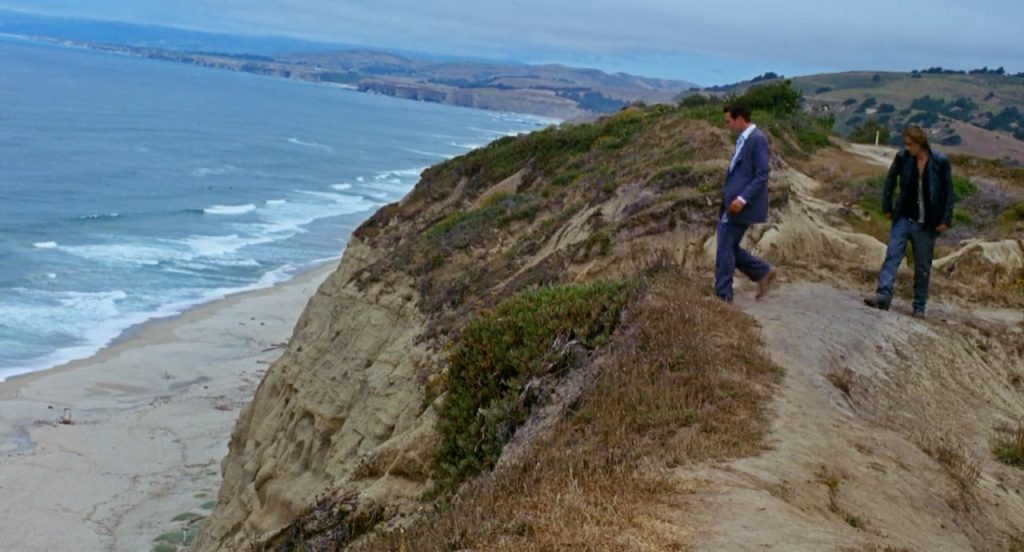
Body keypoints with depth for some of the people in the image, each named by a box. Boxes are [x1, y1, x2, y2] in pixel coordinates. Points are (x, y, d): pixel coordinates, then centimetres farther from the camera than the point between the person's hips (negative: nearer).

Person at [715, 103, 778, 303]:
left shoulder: (757, 139, -14)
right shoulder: (743, 139, 15)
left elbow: (762, 175, -19)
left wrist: (742, 199, -26)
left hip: (741, 206, -10)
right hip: (731, 205, 10)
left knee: (725, 249, -3)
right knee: (728, 248, 13)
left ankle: (722, 296, 7)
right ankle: (763, 272, 22)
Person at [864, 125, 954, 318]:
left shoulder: (940, 162, -9)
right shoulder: (902, 158, -3)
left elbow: (948, 192, -2)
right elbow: (890, 180, 12)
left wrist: (945, 220, -4)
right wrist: (887, 207, 11)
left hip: (926, 224, -2)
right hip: (903, 219, 2)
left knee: (923, 267, 6)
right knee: (892, 256, -13)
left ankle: (919, 307, 15)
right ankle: (883, 295, -21)